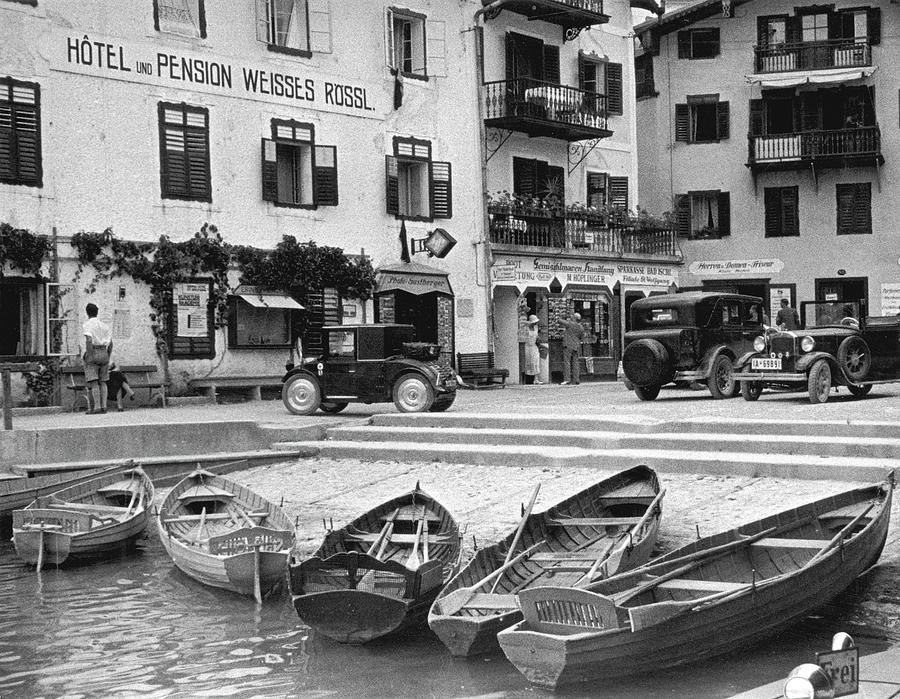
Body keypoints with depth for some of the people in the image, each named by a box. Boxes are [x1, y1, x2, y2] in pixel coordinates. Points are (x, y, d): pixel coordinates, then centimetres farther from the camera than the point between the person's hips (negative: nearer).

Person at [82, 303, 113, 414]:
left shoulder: (87, 325, -5)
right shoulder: (104, 325, 13)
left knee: (92, 382, -6)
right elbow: (111, 343, 11)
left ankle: (96, 407, -14)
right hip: (103, 354, 6)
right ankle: (104, 406, 2)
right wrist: (108, 358, 16)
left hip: (92, 354, -6)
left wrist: (89, 357, -18)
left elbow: (89, 341, -19)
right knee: (102, 382, 8)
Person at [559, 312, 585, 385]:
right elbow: (582, 338, 16)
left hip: (568, 346, -5)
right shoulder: (581, 328, 7)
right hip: (576, 347, 5)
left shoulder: (570, 324, -7)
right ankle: (575, 380, 3)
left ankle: (567, 379, -14)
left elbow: (560, 321, 1)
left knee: (566, 362, -5)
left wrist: (567, 321, 20)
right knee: (575, 363, 6)